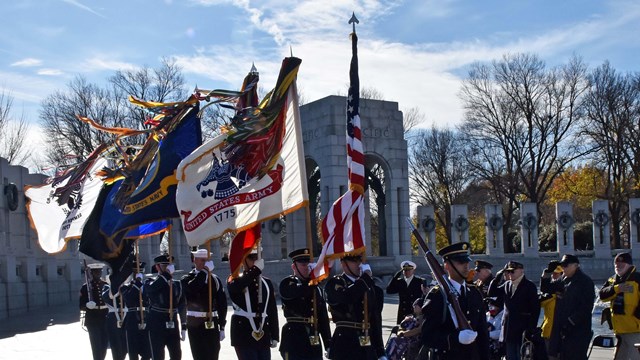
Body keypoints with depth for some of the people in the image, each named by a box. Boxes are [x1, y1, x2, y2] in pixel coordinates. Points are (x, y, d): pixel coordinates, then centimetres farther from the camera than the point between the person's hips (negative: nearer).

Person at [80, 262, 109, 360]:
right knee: (96, 347, -8)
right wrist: (87, 306, -23)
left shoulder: (106, 285, 8)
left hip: (106, 320, 4)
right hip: (93, 321, -3)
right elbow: (81, 306, -3)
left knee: (104, 345, 9)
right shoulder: (85, 287, -2)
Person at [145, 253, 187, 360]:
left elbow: (182, 307, 13)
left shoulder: (177, 285, 9)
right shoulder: (152, 284, -2)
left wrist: (183, 327, 11)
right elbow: (147, 289, -29)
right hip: (157, 326, -4)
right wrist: (167, 274, -30)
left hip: (173, 326, 4)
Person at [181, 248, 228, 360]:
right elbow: (190, 289, -26)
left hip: (212, 324, 2)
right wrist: (204, 272, -24)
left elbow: (222, 304, 6)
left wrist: (222, 327, 3)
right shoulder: (187, 279, 0)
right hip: (195, 325, -2)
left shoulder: (215, 280, 6)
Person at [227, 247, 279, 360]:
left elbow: (273, 311, 13)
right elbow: (234, 286, -27)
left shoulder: (266, 282, 13)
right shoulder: (235, 280, 0)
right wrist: (256, 269, -26)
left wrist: (275, 336, 10)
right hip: (244, 336, -5)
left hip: (264, 337, 5)